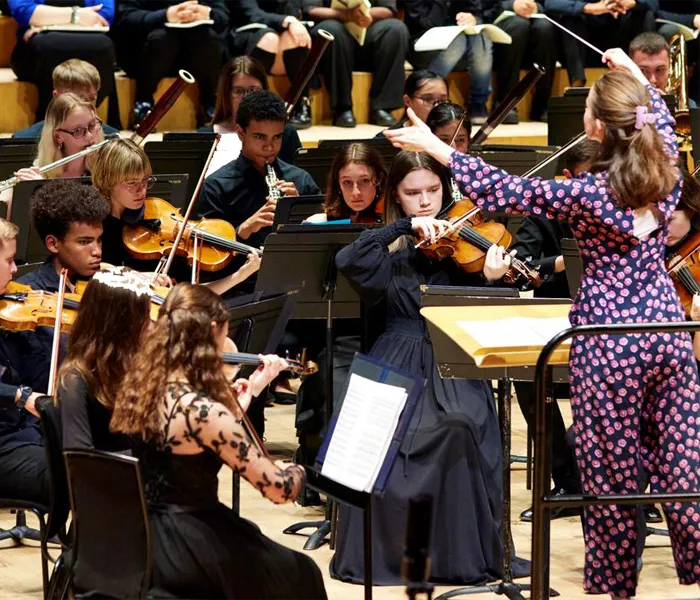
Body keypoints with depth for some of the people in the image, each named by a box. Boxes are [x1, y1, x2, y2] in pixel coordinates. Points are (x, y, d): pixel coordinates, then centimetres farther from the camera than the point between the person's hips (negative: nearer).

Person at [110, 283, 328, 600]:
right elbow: (279, 489, -21)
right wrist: (296, 470, 2)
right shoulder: (203, 412, -26)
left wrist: (253, 388, 18)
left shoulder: (139, 388, -2)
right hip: (184, 551, -8)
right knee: (300, 575, 19)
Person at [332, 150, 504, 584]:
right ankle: (384, 548, -11)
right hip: (399, 363, 1)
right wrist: (403, 227, -15)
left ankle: (462, 550, -17)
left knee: (459, 427, -29)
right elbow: (349, 262, -12)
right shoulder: (391, 247, 9)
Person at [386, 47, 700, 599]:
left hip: (611, 344, -5)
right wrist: (634, 72, 37)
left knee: (612, 470, 7)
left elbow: (501, 190, -12)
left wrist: (432, 146, -6)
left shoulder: (588, 193, -17)